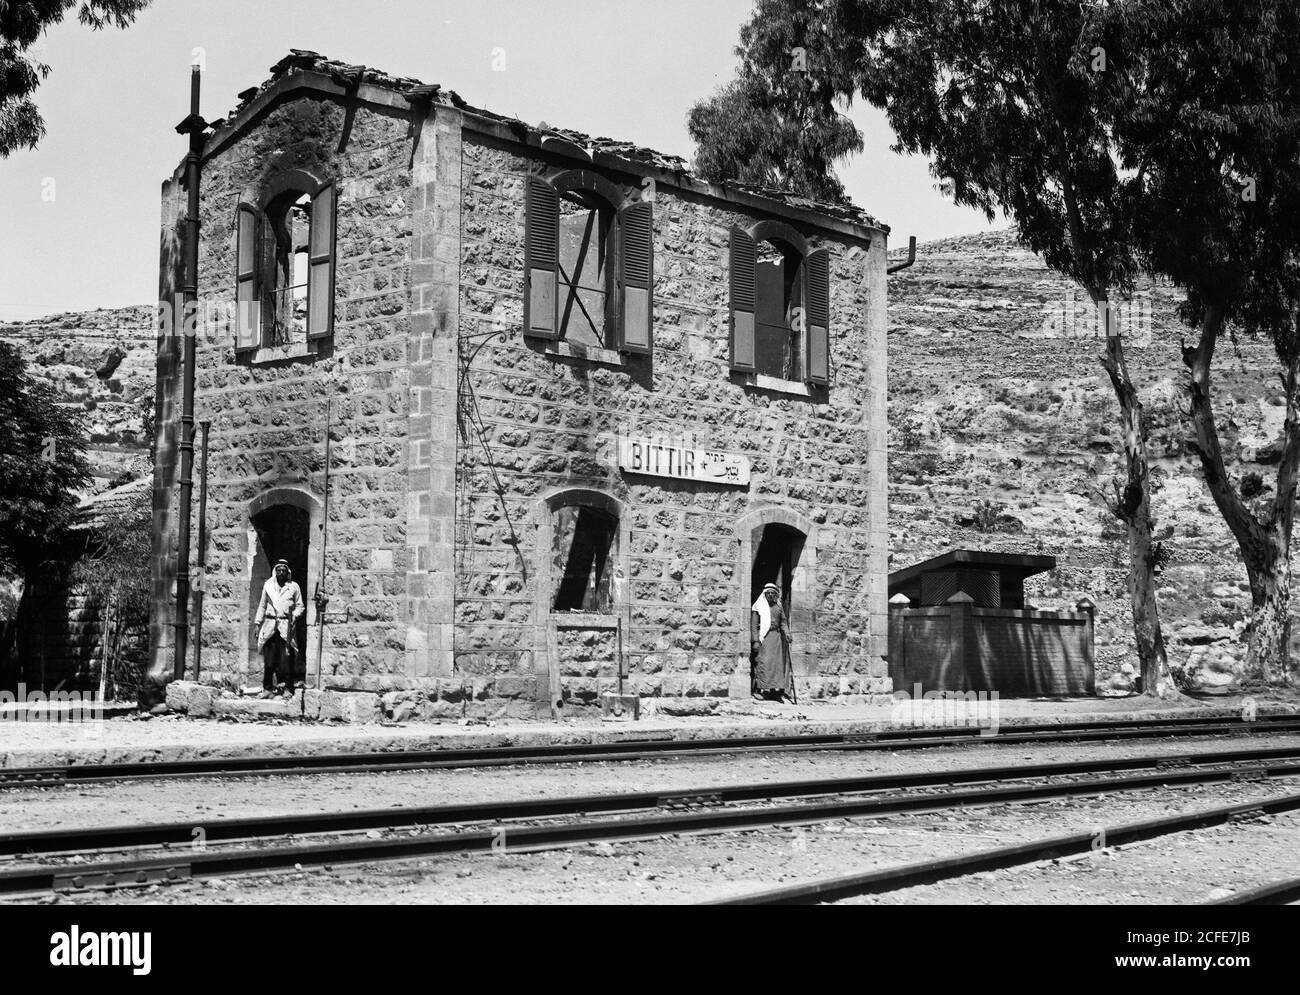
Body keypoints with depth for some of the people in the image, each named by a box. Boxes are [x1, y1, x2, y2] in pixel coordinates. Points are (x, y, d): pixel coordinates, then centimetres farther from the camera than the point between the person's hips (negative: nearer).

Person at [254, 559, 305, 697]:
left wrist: (295, 615, -6)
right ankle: (267, 688, 2)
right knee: (269, 659, -4)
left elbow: (300, 606, 13)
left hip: (286, 625, -1)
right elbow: (262, 605, 17)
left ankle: (287, 688, -1)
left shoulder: (294, 587, 7)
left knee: (286, 659, -7)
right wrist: (258, 623, 14)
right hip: (270, 625, 1)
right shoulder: (268, 585, 12)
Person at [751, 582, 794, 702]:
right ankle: (760, 689, -13)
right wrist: (755, 641, -9)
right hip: (763, 637, -4)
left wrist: (787, 633, -5)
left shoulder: (779, 606, 15)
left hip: (776, 637, 4)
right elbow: (754, 624, 0)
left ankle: (776, 691, -1)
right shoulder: (758, 606, 3)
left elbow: (783, 622, 15)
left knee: (777, 663, -1)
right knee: (763, 662, -13)